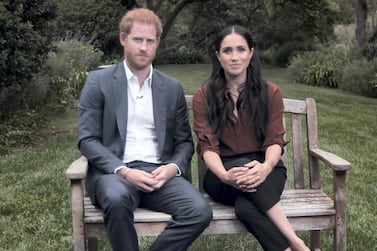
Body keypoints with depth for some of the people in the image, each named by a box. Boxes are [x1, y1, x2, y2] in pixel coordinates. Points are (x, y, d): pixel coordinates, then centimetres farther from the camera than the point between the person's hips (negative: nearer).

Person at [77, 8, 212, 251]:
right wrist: (123, 171, -17)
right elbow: (87, 140, -2)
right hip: (114, 170, -2)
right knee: (117, 199, -38)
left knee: (200, 211, -25)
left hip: (159, 171, 3)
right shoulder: (99, 81, 4)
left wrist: (173, 167, -9)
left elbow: (184, 141, 14)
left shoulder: (172, 87, 13)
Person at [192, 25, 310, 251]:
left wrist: (266, 167, -28)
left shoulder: (270, 92, 4)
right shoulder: (203, 97, 3)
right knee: (242, 164, -37)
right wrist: (225, 175, -29)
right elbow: (208, 146, -7)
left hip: (264, 170, 0)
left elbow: (275, 141, -4)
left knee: (246, 208, -36)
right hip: (222, 174, 0)